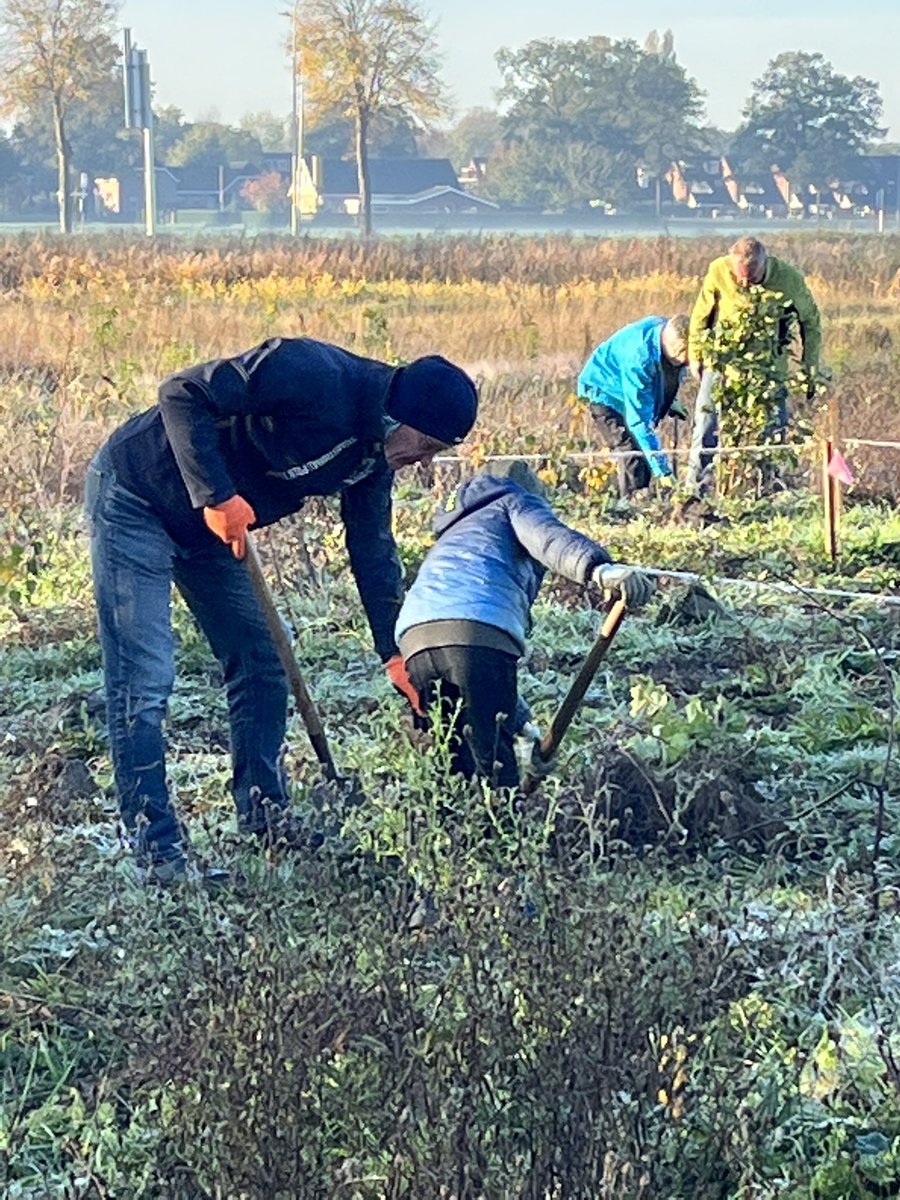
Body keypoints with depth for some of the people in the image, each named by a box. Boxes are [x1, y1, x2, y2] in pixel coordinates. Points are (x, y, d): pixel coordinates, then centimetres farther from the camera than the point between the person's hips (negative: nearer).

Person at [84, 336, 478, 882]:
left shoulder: (373, 453, -2)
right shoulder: (313, 374, -29)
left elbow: (373, 550, 8)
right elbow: (182, 394, -28)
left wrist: (396, 651, 5)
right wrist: (216, 496, -31)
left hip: (209, 526, 9)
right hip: (136, 499, -9)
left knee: (263, 668, 9)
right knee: (144, 682, -10)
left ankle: (268, 821, 21)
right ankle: (157, 848, -5)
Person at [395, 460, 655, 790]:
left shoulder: (452, 534, 43)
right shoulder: (517, 500, 25)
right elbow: (548, 537, -4)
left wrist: (517, 719, 46)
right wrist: (601, 569, -22)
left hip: (414, 634, 6)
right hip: (478, 632, -6)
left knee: (456, 768, 11)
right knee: (496, 773, -6)